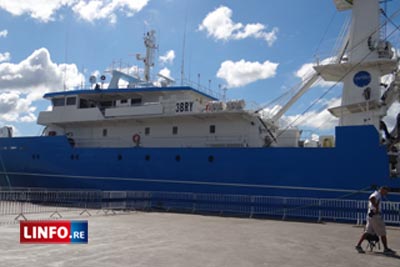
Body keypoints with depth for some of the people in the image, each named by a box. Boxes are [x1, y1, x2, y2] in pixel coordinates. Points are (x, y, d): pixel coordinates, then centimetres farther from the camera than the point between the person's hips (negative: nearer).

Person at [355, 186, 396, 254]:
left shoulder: (375, 194, 20)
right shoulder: (377, 194, -10)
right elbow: (371, 199, -31)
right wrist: (376, 207, -26)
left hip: (370, 216, 10)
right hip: (375, 216, -10)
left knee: (367, 231, 6)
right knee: (382, 233, 1)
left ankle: (358, 245, 2)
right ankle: (386, 249, 10)